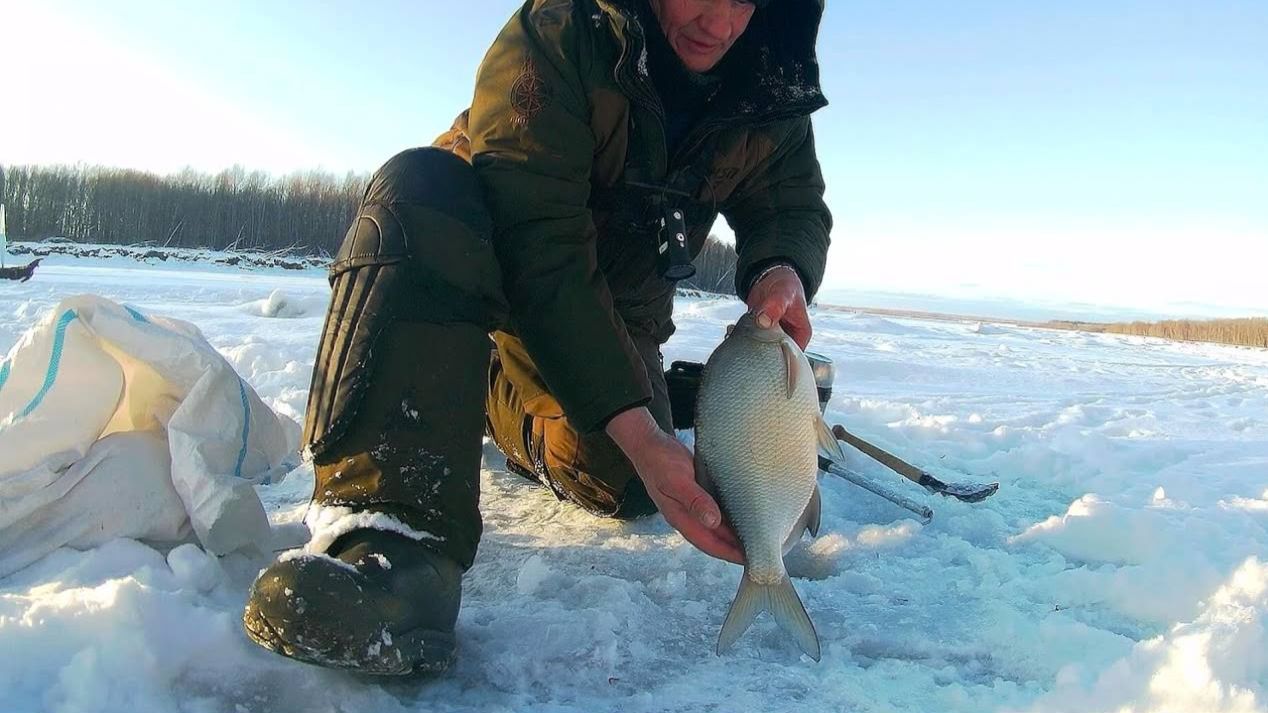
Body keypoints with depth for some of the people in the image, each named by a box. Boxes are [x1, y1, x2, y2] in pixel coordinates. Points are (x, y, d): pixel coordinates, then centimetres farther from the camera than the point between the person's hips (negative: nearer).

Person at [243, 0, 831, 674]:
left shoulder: (772, 91, -11)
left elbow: (794, 208, -4)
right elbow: (535, 246, -36)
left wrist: (781, 268, -32)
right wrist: (636, 429, -46)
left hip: (612, 307, 4)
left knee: (621, 486, -16)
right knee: (421, 183, -34)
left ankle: (498, 395, 21)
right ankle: (395, 526, -45)